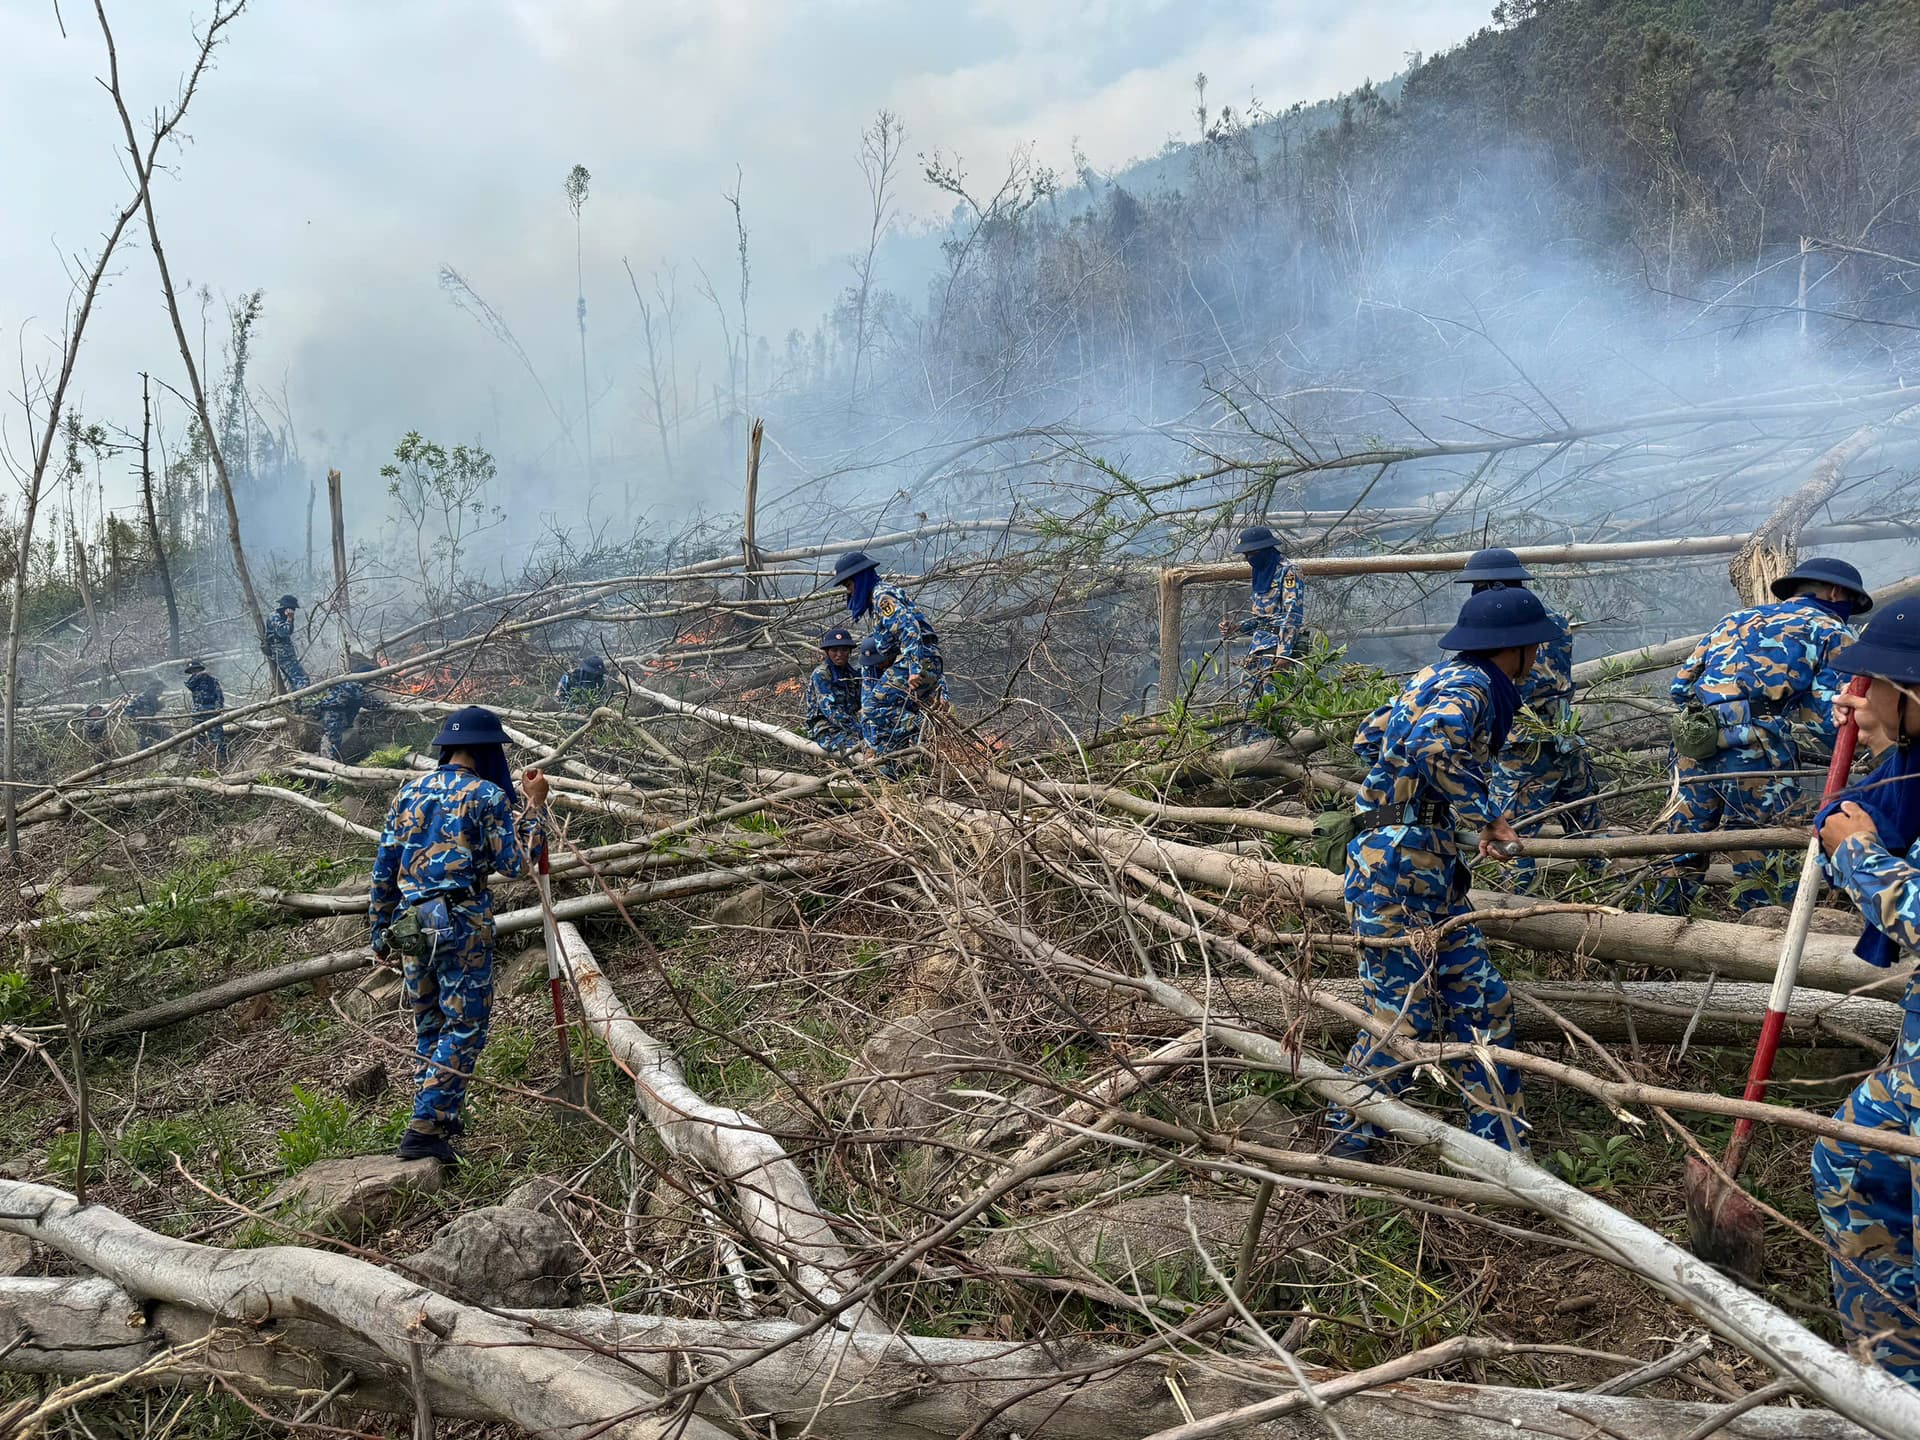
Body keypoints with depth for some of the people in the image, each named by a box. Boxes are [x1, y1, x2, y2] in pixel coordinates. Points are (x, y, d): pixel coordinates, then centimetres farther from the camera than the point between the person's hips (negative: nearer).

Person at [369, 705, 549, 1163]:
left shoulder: (409, 791, 12)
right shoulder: (488, 796, -6)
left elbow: (384, 868, 13)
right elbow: (516, 862, -5)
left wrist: (379, 928, 20)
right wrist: (534, 805, 2)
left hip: (411, 922, 6)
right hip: (462, 922, -6)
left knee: (429, 1023, 18)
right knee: (463, 1026, -1)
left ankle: (438, 1118, 27)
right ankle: (424, 1128, -8)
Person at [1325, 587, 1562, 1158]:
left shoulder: (1442, 677, 18)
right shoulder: (1469, 685, -11)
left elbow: (1370, 737, 24)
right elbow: (1433, 745, -31)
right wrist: (1487, 815, -22)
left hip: (1429, 865, 10)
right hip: (1397, 860, -10)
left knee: (1481, 1002, 10)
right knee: (1402, 1014, -4)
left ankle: (1501, 1145, 18)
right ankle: (1346, 1139, 12)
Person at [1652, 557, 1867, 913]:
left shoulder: (1735, 619, 26)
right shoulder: (1832, 632, 11)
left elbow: (1679, 687, 21)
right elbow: (1831, 717, 1)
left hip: (1690, 742, 6)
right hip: (1754, 749, -5)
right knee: (1764, 857, 4)